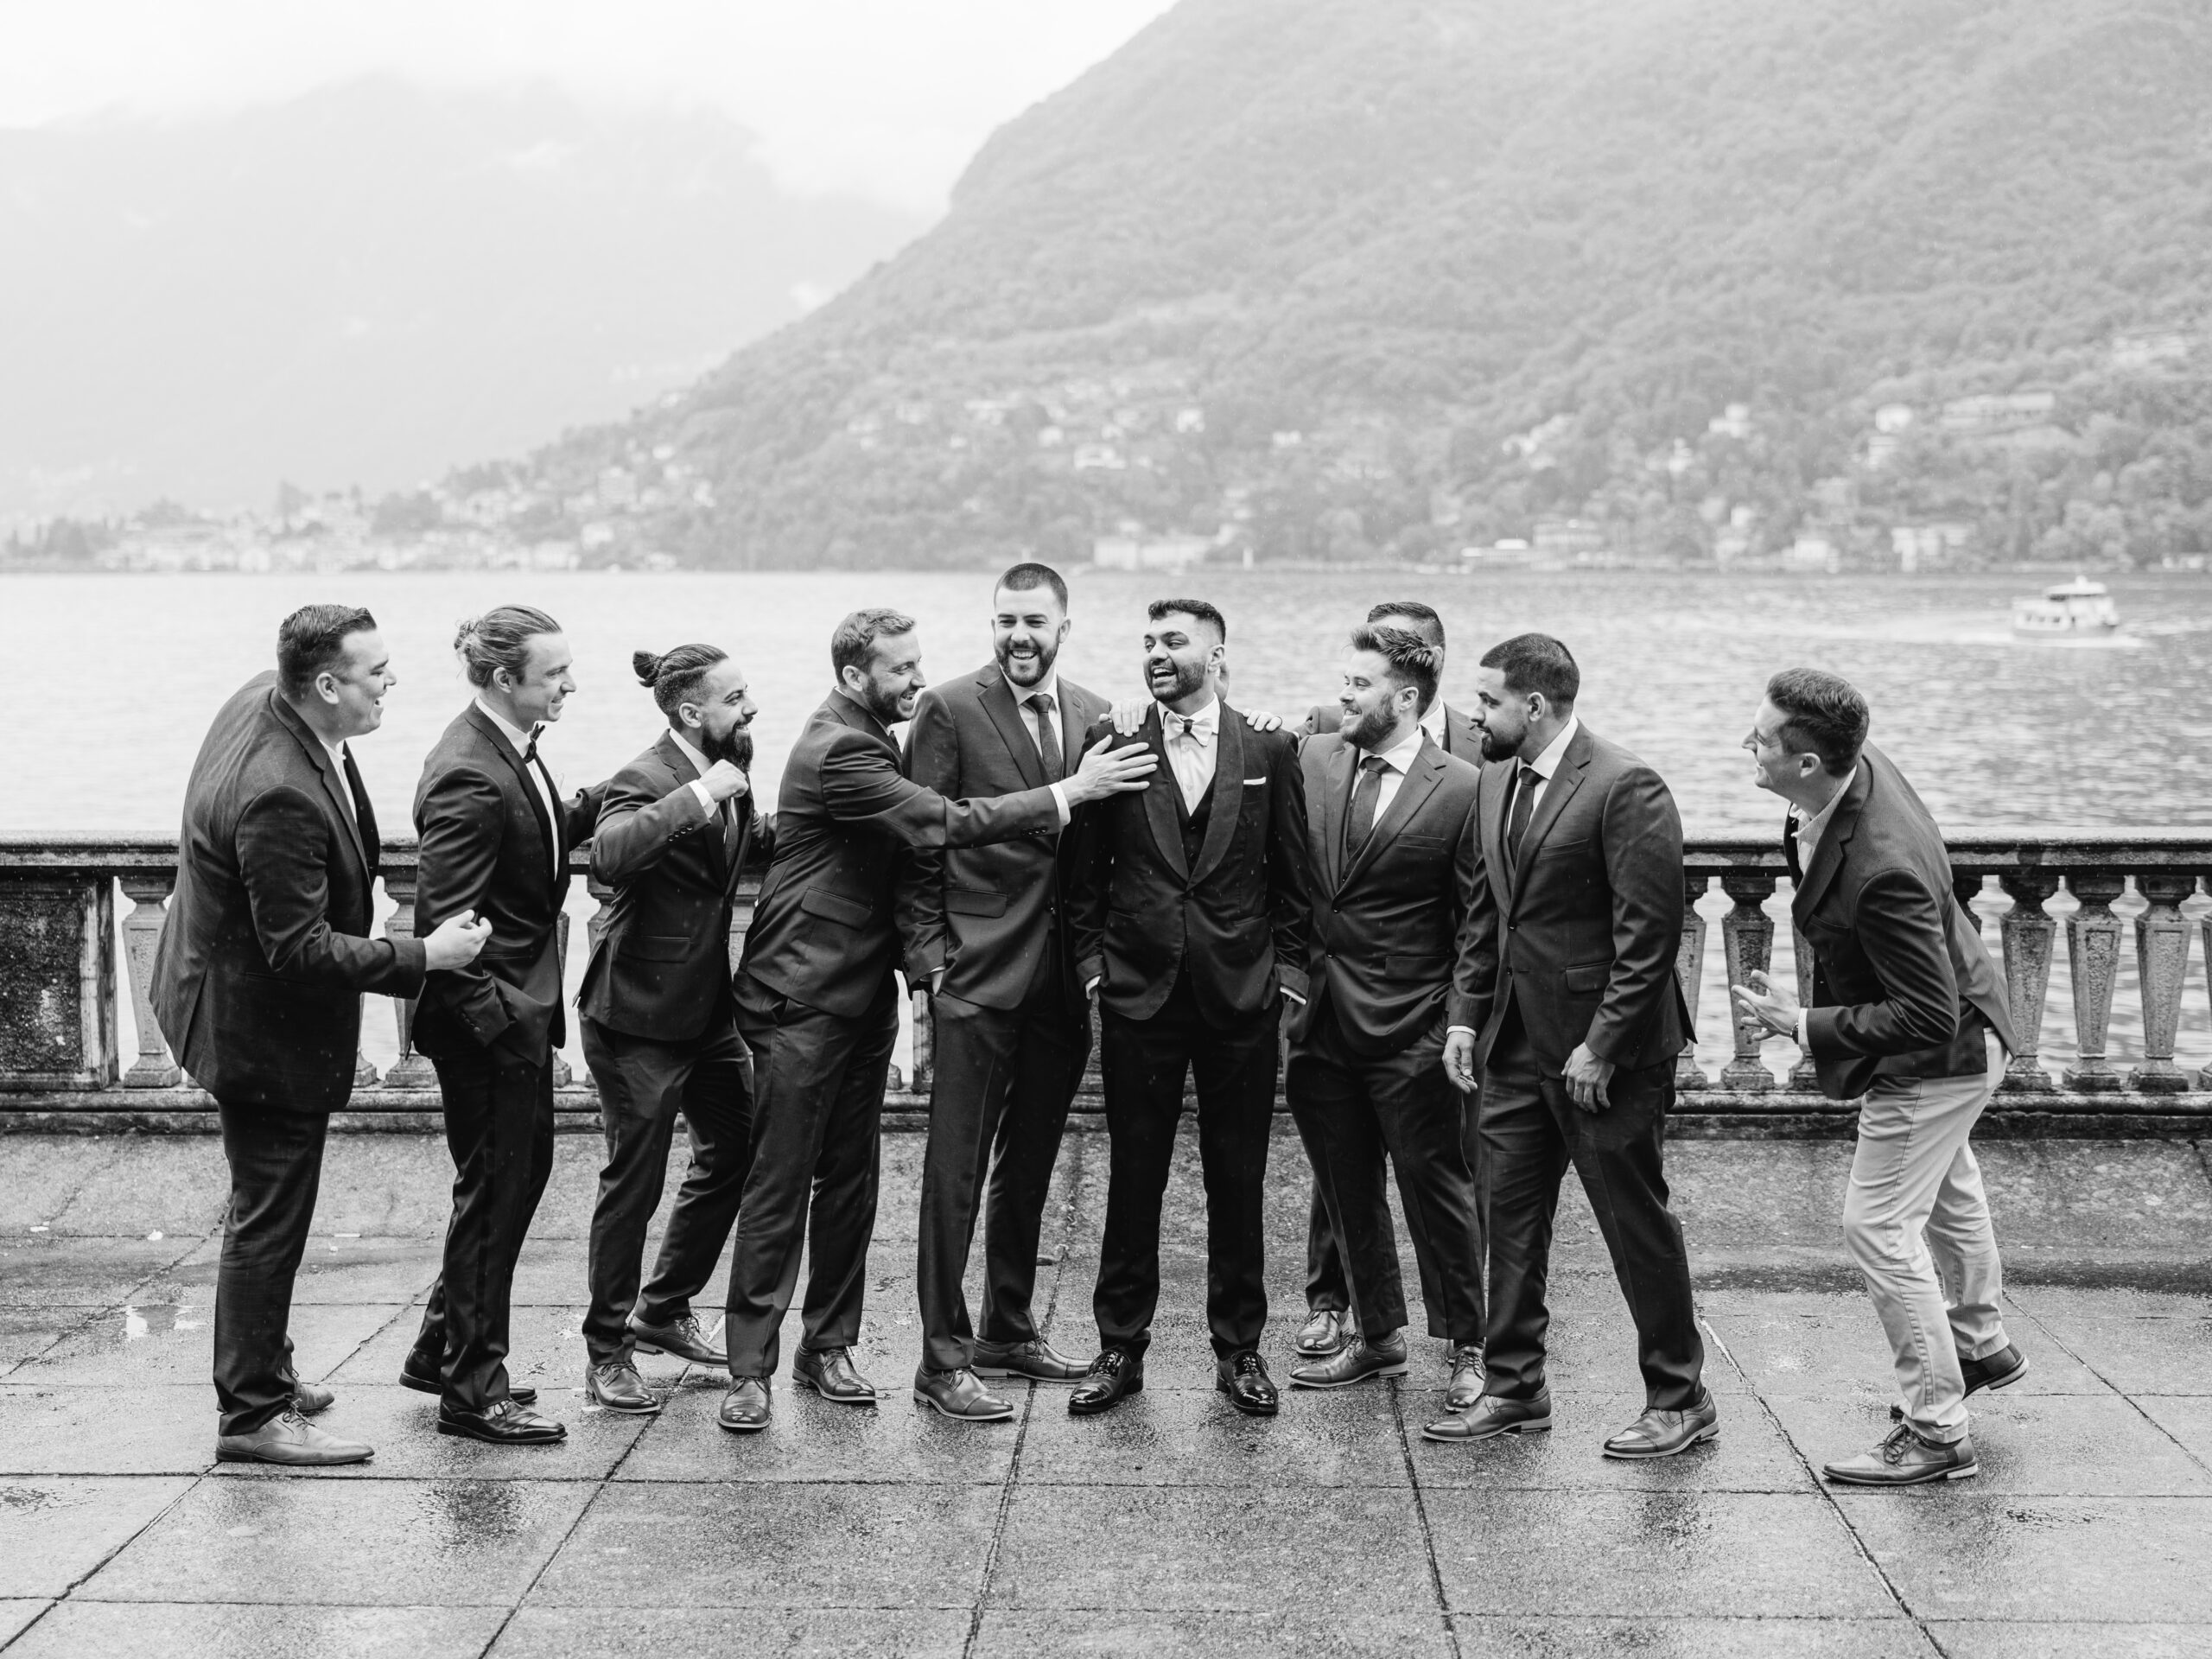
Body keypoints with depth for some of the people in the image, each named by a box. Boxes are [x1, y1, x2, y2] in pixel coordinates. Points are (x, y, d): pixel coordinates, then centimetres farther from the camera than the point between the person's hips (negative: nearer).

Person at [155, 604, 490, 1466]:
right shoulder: (281, 797, -35)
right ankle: (253, 1415, 14)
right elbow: (301, 951, -30)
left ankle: (262, 1367, 39)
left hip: (240, 999, 11)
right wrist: (421, 956, -25)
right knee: (269, 1222, 2)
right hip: (265, 1028, -11)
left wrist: (358, 890, 19)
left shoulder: (264, 697, -4)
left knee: (265, 1213, 23)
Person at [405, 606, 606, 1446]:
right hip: (486, 1017, -10)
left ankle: (445, 1348, 32)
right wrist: (497, 1019, -25)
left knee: (523, 1169, 18)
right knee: (495, 1186, 0)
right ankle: (471, 1390, 12)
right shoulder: (468, 776, -23)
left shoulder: (512, 750, 6)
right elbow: (447, 920, -24)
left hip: (521, 1007, 10)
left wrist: (593, 804, 4)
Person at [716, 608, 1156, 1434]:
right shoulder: (838, 751, -18)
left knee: (850, 1180, 11)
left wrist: (920, 948, 4)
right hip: (803, 1000, -9)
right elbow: (942, 823, -26)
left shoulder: (869, 741, 13)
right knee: (779, 1187, -4)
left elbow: (911, 838, 18)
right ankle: (750, 1369, 1)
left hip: (864, 994, 9)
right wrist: (1069, 792, -23)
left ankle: (828, 1347, 19)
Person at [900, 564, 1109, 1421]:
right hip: (978, 972, -5)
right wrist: (933, 953, -10)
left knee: (1028, 1164, 15)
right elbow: (916, 843, -5)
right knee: (957, 1167, -5)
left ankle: (1009, 1333, 28)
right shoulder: (950, 710, -5)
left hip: (1064, 976, 5)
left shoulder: (1096, 716, 9)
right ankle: (943, 1357, -1)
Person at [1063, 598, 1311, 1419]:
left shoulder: (1270, 752, 4)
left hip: (1242, 994, 0)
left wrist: (1288, 966, 2)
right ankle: (1120, 1347, 15)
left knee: (1238, 1180, 6)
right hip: (1139, 992, 0)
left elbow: (1291, 874, 8)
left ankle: (1239, 1349, 18)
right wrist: (1090, 958, 0)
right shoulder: (1111, 746, 3)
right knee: (1133, 1179, 5)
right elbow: (1085, 869, 7)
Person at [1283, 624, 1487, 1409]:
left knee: (1436, 1185, 3)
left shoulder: (1463, 790, -9)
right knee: (1347, 1190, 14)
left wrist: (1461, 1022, -12)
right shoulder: (1312, 759, 5)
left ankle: (1468, 1347, 16)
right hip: (1321, 1020, 5)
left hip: (1411, 1032, -5)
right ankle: (1375, 1337, 28)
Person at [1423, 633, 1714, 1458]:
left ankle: (1679, 1400, 15)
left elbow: (1649, 933, -18)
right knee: (1510, 1214, 10)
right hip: (1518, 1041, 8)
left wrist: (1602, 1045, -19)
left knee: (1636, 1221, 3)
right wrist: (1469, 1016, 10)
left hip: (1605, 1050, -8)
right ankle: (1512, 1388, 21)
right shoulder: (1497, 780, 9)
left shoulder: (1625, 788, -17)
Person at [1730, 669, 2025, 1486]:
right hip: (1958, 1034, 10)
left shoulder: (1881, 869, -41)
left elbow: (1928, 1017, -36)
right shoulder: (1863, 767, -14)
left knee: (1879, 1222, -3)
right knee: (1946, 1188, 29)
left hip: (1933, 1058, -10)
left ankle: (1936, 1433, 9)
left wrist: (1804, 1025, -31)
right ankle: (1980, 1344, 53)